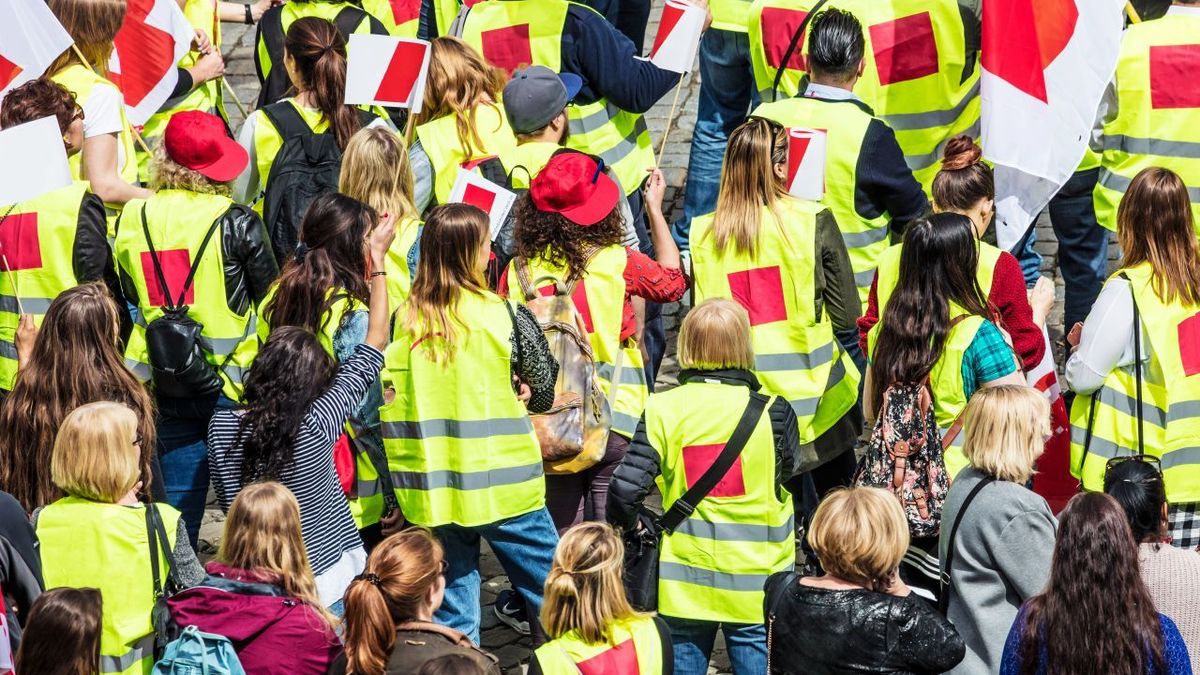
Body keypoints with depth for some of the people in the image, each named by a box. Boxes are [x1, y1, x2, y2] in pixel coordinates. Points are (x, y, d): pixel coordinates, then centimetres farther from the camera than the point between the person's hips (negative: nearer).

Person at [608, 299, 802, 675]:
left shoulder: (662, 411, -10)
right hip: (755, 581, -1)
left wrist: (625, 523, 6)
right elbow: (789, 469, 4)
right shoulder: (772, 412, -13)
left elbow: (626, 489, -14)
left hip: (686, 581, 1)